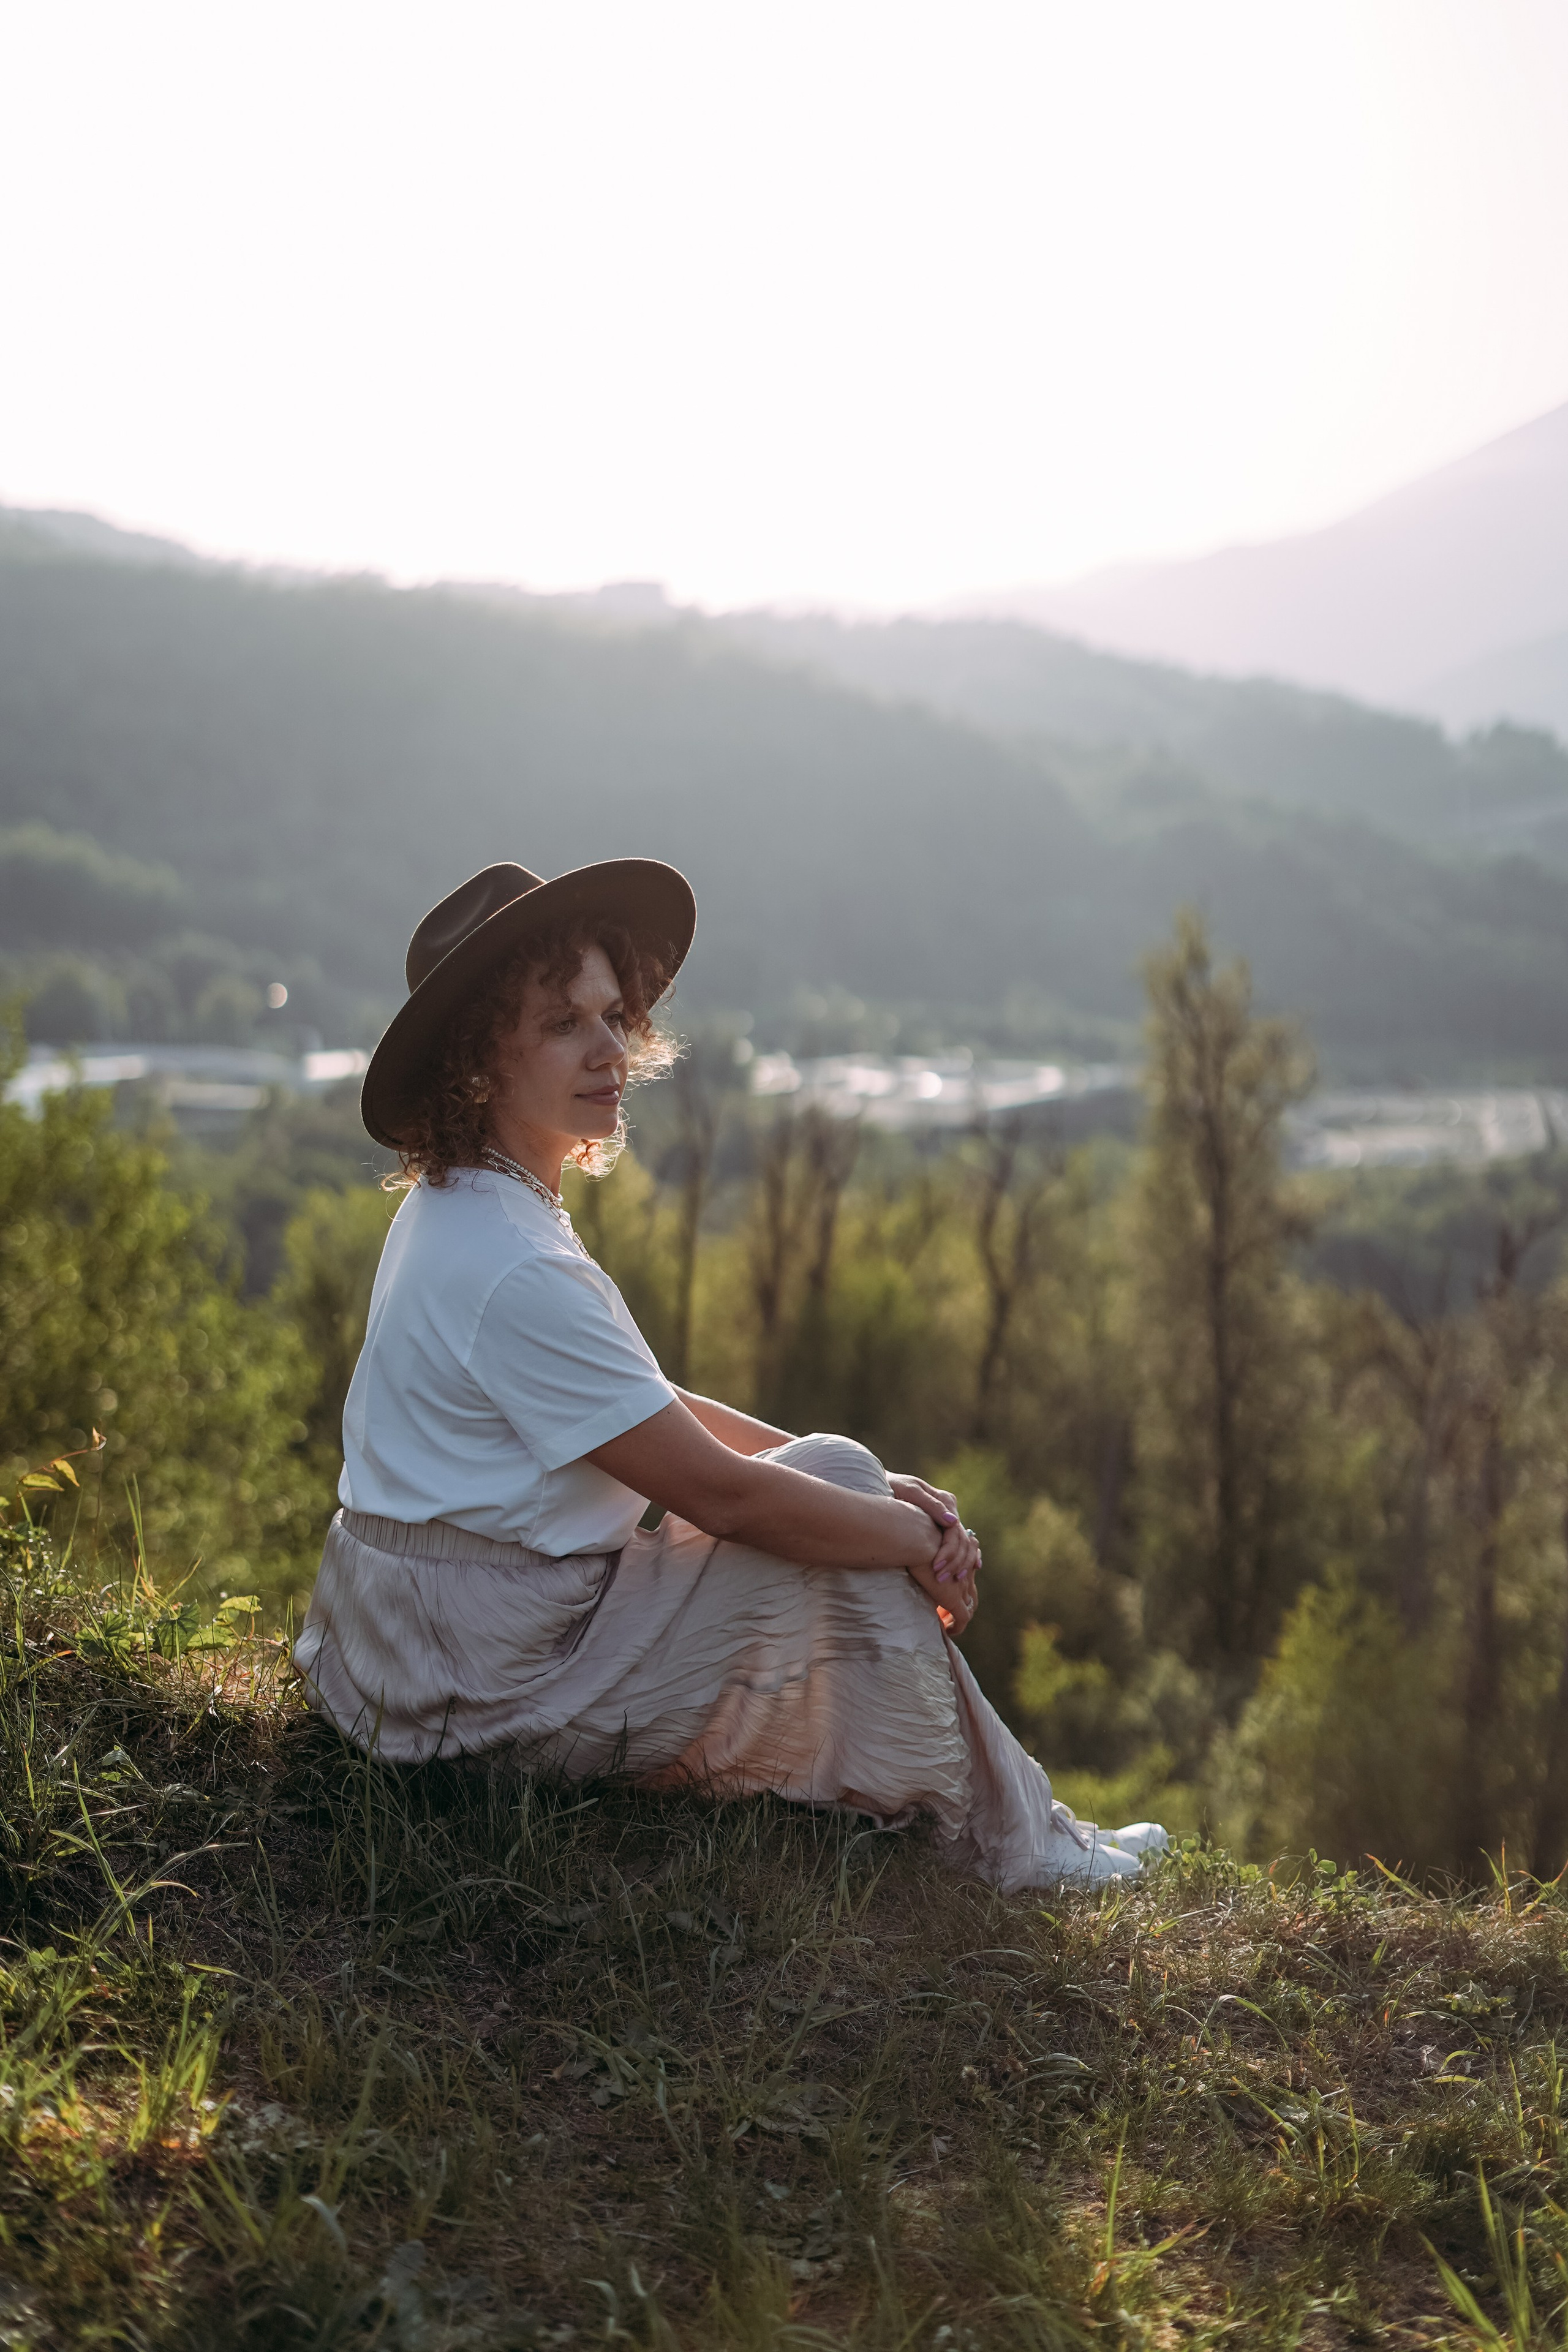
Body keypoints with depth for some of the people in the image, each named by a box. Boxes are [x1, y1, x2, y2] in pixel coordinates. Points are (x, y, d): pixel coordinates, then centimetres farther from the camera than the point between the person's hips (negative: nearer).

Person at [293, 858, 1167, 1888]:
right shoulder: (513, 1271, -25)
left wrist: (882, 1492, 2)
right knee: (835, 1482, -8)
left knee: (834, 1485, 18)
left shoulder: (458, 1212, 8)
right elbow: (720, 1493, -23)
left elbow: (653, 1412, 11)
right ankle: (1005, 1844, 4)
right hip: (496, 1687, -10)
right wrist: (915, 1535, -6)